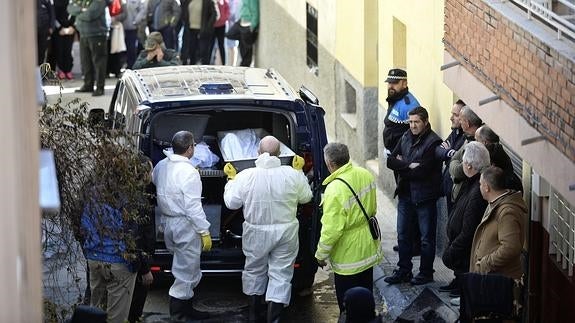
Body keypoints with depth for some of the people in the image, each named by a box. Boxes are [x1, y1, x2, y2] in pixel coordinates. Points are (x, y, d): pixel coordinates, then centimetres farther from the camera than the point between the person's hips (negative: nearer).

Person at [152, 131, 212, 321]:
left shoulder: (160, 166, 3)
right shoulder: (188, 172, -20)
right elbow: (193, 206, -21)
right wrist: (204, 232, -16)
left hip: (167, 223, 8)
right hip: (185, 226, -8)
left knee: (185, 270, 20)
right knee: (186, 272, 1)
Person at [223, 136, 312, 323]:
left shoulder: (246, 176, -15)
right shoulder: (292, 175, -11)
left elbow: (231, 202, -5)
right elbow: (306, 197, 5)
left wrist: (232, 179, 9)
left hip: (256, 233, 0)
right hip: (286, 232, 0)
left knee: (254, 271, 20)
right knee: (280, 274, 7)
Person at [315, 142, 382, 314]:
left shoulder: (335, 190, -29)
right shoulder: (365, 175, -5)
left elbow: (331, 230, -26)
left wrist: (321, 254, -12)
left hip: (348, 254, -8)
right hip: (369, 248, 8)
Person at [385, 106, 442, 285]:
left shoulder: (433, 142, -15)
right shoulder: (406, 137, 7)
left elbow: (422, 171, -20)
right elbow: (391, 161, 0)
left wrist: (401, 166, -8)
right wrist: (409, 166, -16)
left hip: (424, 197, -7)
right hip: (405, 194, 7)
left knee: (427, 237, 7)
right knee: (403, 235, 13)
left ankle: (426, 273, 18)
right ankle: (403, 271, 24)